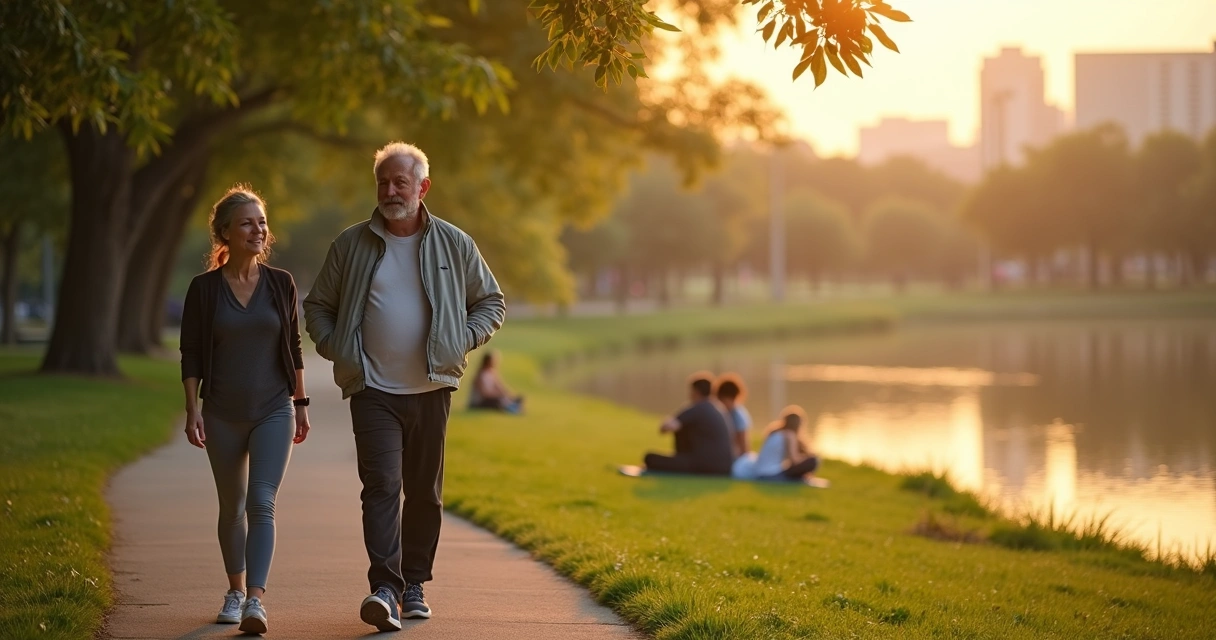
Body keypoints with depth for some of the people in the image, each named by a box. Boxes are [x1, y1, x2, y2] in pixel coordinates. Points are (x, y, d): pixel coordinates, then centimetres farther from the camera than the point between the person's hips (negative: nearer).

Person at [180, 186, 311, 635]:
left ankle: (256, 600, -22)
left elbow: (293, 347, 9)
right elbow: (191, 354, -1)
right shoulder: (205, 288, -3)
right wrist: (192, 410, -8)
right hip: (223, 415, 1)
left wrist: (301, 404, 9)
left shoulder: (280, 284, 1)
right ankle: (236, 590, 30)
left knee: (261, 503, -14)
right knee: (231, 507, 12)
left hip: (273, 411, 0)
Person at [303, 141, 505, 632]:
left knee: (424, 491, 9)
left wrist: (463, 340, -1)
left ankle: (413, 583, 22)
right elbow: (317, 307, 14)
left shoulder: (453, 244, 5)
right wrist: (334, 349, -2)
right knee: (381, 485, -15)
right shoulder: (351, 245, 4)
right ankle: (384, 588, -23)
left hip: (431, 388, 2)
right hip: (372, 389, -2)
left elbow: (491, 302, 15)